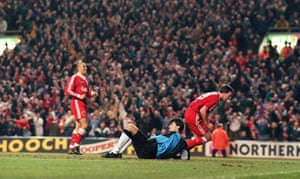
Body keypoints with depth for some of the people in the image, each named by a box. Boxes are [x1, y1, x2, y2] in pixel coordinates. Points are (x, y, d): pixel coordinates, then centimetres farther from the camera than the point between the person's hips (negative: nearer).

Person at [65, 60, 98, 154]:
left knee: (78, 126, 9)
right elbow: (68, 90, -12)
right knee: (84, 125, -17)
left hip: (83, 103, 9)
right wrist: (79, 96, -20)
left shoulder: (85, 80, 20)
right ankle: (76, 145, -16)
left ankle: (71, 148, 12)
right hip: (76, 103, -9)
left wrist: (93, 93, 5)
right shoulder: (74, 77, -6)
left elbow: (87, 92, 26)